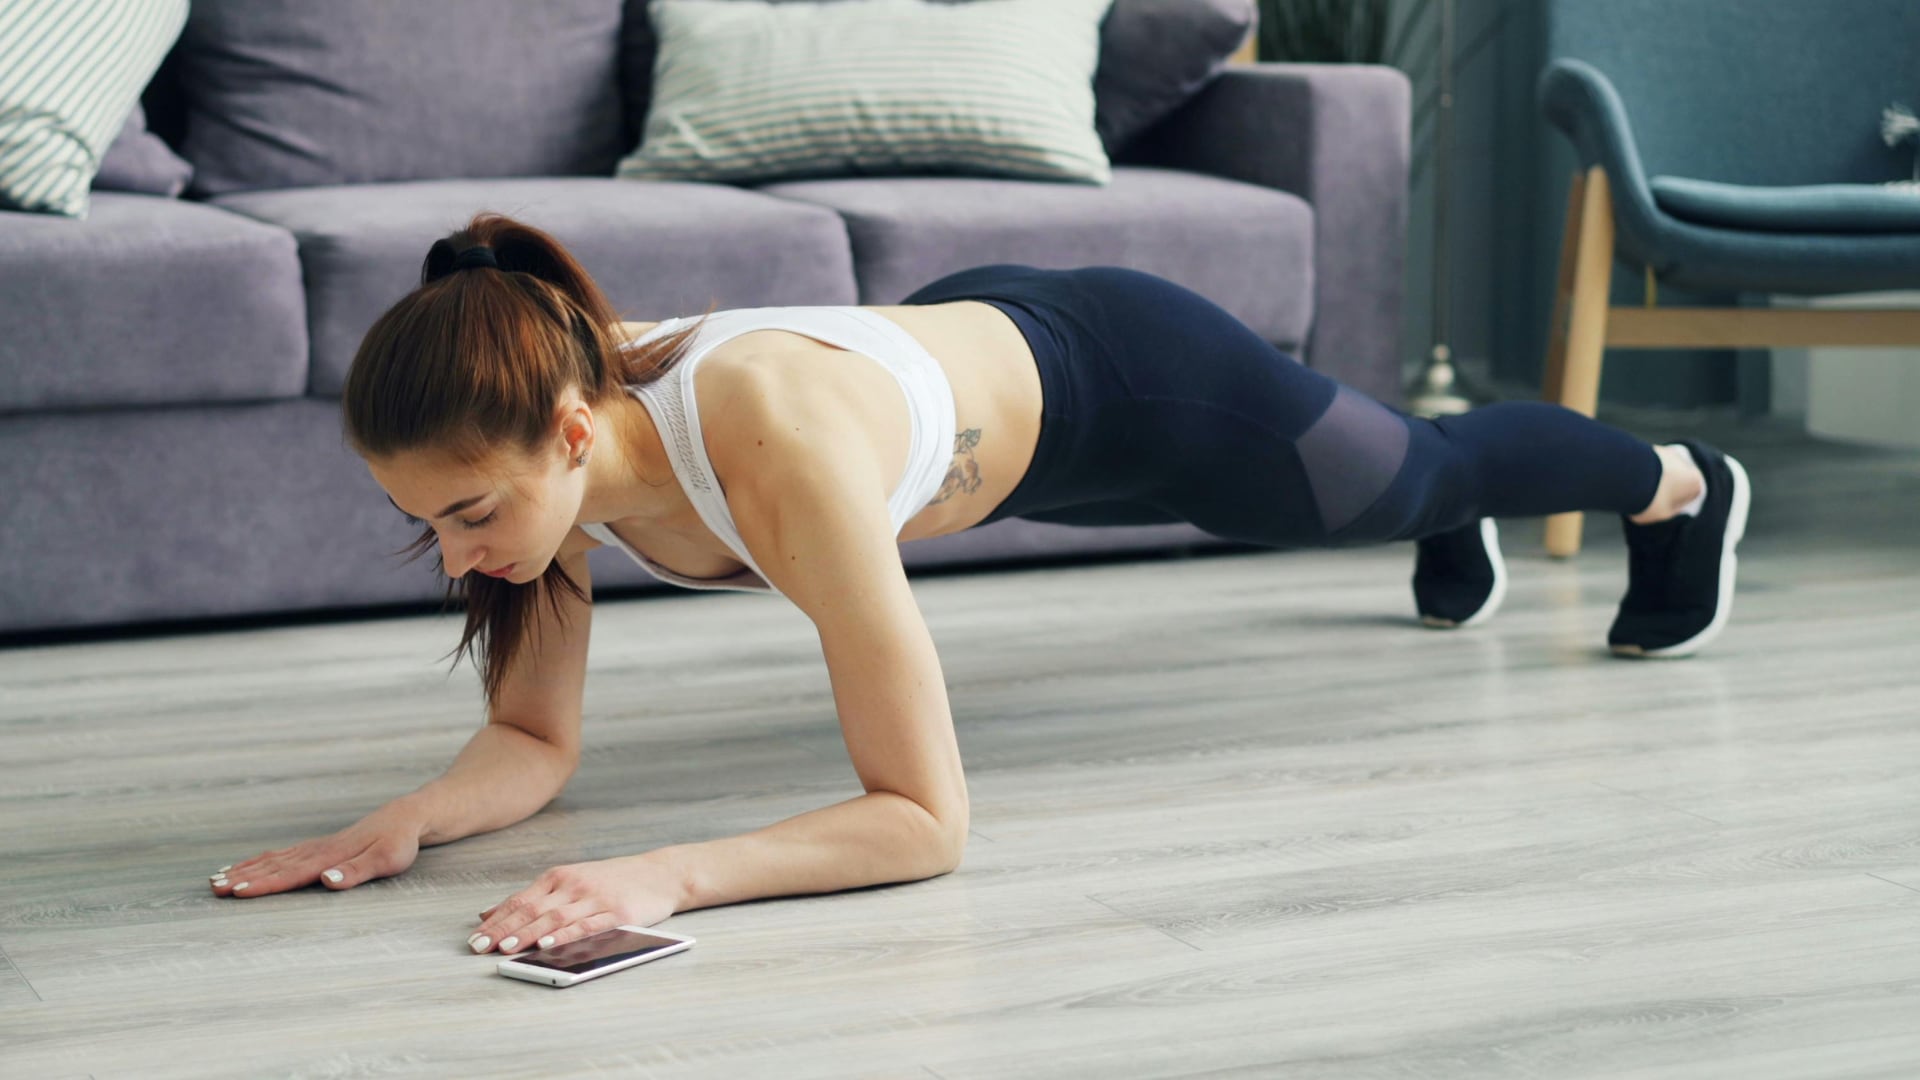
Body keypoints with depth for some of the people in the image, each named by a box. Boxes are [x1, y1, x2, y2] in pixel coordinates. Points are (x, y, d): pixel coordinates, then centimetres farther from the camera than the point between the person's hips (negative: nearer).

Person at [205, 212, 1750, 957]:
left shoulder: (780, 454, -48)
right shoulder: (539, 439, -29)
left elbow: (924, 818, -46)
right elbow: (534, 743, -18)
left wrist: (669, 875, -59)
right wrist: (402, 822, -38)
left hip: (1107, 376, -5)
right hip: (963, 344, 5)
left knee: (1421, 469, 28)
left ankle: (1680, 484, 61)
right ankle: (1458, 538, 75)